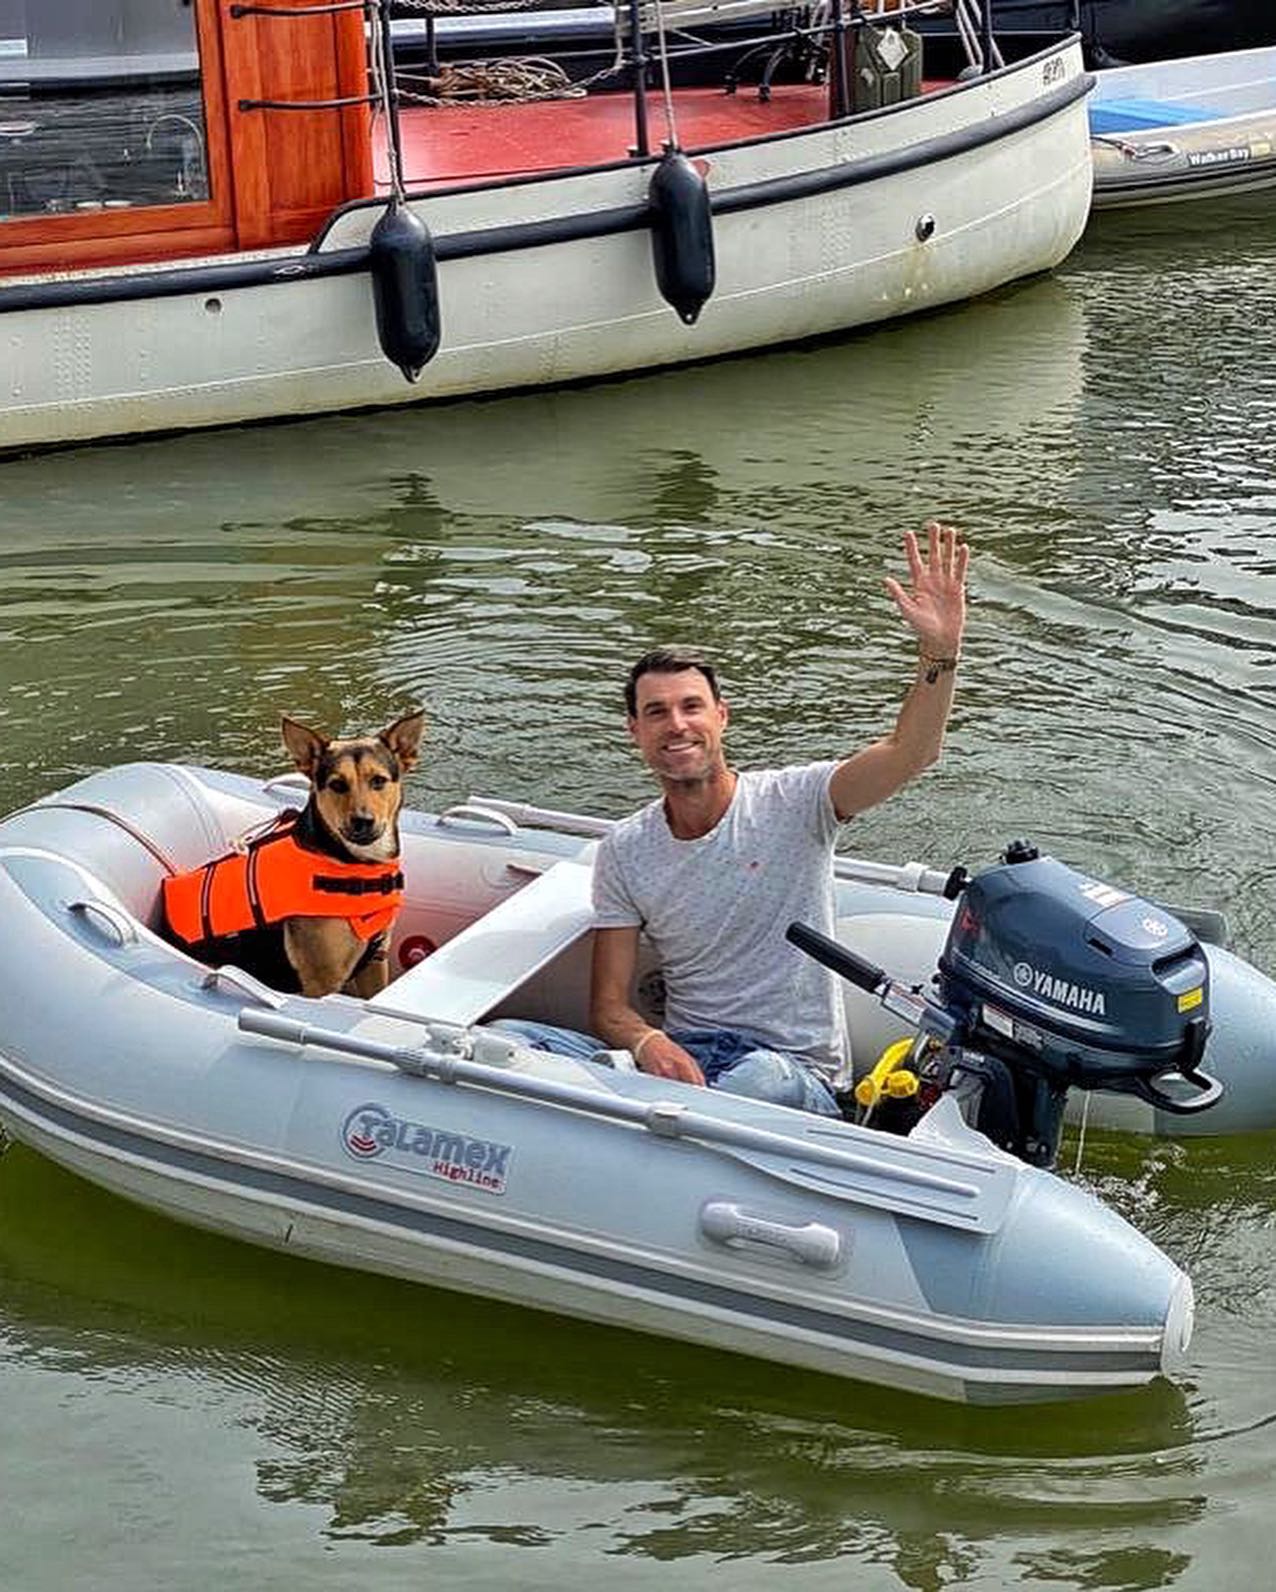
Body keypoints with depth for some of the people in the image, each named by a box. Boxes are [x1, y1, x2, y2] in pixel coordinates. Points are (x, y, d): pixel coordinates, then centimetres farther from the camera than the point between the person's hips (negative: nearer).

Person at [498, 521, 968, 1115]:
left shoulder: (791, 801, -4)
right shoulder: (625, 850, 6)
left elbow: (910, 754, -20)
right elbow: (608, 1004, 5)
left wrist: (939, 650, -37)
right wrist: (648, 1043, -19)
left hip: (792, 1071, -3)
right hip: (677, 1055, 3)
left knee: (762, 1078, -42)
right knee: (503, 1041, -21)